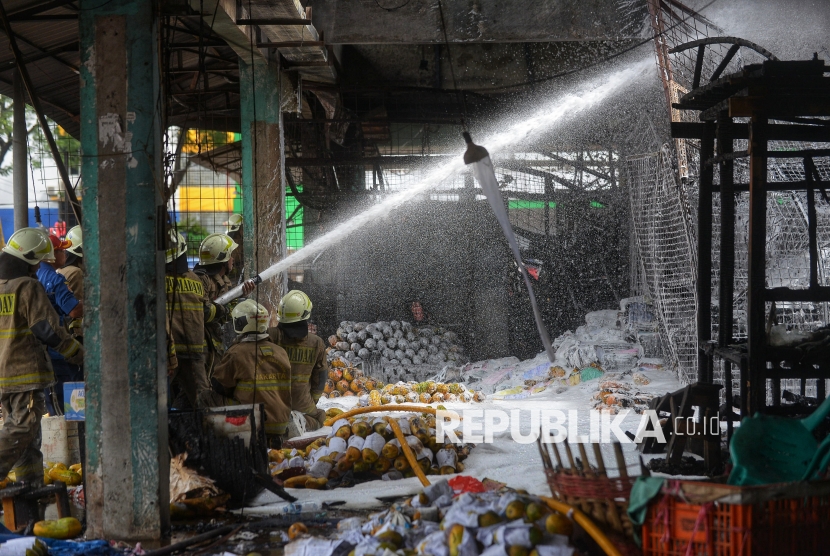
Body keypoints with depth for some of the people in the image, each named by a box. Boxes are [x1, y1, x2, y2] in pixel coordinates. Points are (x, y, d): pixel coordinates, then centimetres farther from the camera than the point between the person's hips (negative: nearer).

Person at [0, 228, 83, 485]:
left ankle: (31, 483, 17)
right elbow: (48, 330, -14)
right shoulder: (28, 288, -13)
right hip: (26, 371, -8)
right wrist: (78, 353, -3)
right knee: (22, 430, -8)